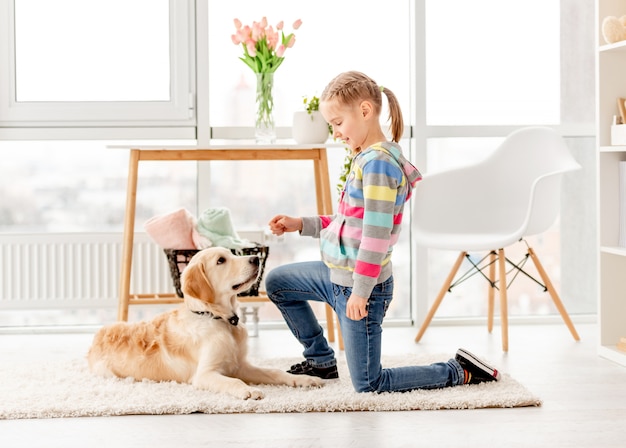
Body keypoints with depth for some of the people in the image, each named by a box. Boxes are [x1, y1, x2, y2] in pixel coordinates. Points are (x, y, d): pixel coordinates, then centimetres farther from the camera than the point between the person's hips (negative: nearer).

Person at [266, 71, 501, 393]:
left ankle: (460, 371, 12)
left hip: (362, 284, -9)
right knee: (277, 282, 23)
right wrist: (301, 225, 12)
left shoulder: (378, 162, -22)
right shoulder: (365, 158, 8)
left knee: (368, 386, 0)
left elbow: (376, 233, -25)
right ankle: (321, 360, 30)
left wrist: (360, 290, -22)